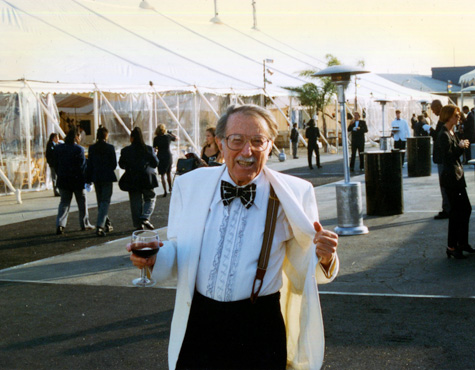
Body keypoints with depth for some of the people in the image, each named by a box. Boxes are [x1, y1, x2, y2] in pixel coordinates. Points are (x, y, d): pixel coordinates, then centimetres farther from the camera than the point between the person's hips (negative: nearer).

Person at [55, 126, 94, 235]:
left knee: (64, 202, 8)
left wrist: (61, 176, 16)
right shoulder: (79, 149, -13)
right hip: (77, 181, -4)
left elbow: (56, 165, 8)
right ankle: (84, 224, 21)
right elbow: (82, 166, -13)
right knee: (82, 202, 12)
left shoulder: (58, 148, 4)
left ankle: (60, 224, -9)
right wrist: (85, 179, -4)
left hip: (63, 181, 4)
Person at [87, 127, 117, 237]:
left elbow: (89, 164, 3)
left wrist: (89, 178, 9)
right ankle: (100, 226, -16)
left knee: (100, 201, 16)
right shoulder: (110, 147, -9)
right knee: (105, 201, -2)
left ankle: (107, 224, 26)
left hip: (96, 177, 4)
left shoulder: (92, 148, 1)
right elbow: (114, 164, -5)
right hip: (107, 177, -4)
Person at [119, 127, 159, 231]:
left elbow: (121, 164, 5)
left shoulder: (126, 151, -5)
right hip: (147, 179, 0)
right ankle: (145, 218, -7)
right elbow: (155, 163, 3)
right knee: (150, 199, 12)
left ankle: (138, 224, 8)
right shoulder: (149, 149, -4)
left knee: (135, 202, 8)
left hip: (132, 180, 0)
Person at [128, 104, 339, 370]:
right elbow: (177, 248, 10)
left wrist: (323, 258, -21)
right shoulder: (190, 185, 2)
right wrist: (154, 257, -10)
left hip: (260, 327, -2)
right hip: (198, 324, 2)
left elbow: (305, 268, 0)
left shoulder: (294, 194, -5)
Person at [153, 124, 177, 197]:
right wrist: (170, 133, 24)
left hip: (160, 157, -2)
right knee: (169, 173, 20)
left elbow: (154, 149, -3)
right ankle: (170, 188, 34)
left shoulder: (156, 138, -7)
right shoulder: (168, 136, -2)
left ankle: (165, 191, -7)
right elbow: (176, 138, 17)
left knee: (162, 175, 1)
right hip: (168, 156, 2)